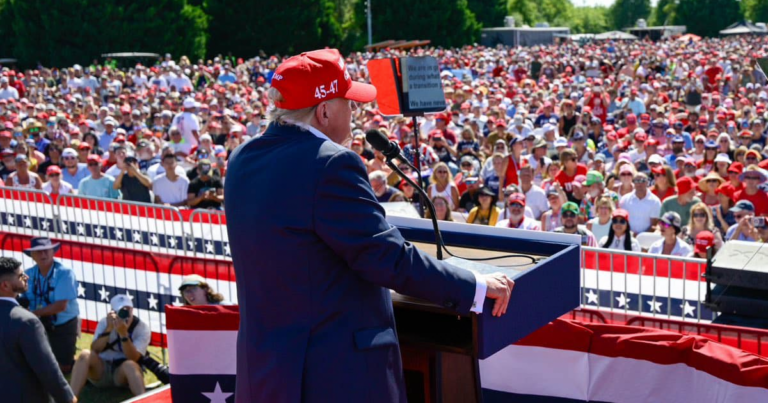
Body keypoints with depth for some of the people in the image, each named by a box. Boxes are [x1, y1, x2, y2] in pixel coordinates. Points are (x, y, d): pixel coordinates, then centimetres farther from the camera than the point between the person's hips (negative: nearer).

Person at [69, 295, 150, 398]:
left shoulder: (142, 328, -5)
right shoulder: (105, 322, 3)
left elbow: (133, 358, -18)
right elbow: (95, 350, -11)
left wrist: (123, 334, -29)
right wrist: (109, 329, -22)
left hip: (123, 374, -2)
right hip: (101, 371, 2)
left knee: (130, 365, -36)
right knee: (85, 354, -27)